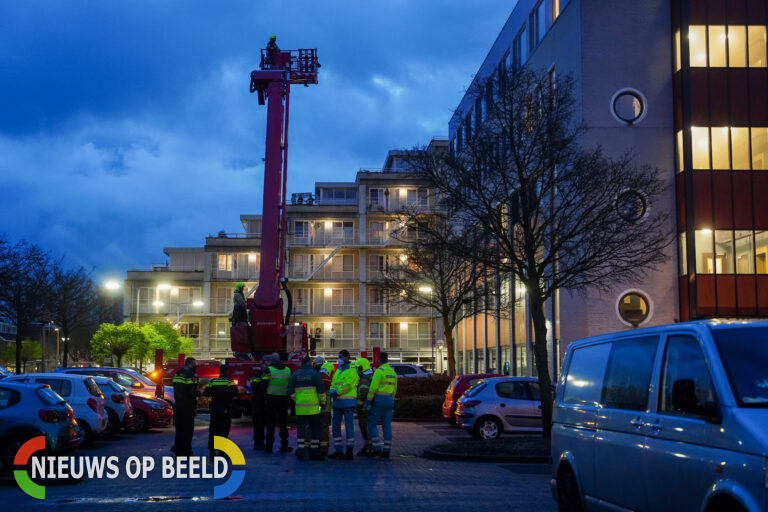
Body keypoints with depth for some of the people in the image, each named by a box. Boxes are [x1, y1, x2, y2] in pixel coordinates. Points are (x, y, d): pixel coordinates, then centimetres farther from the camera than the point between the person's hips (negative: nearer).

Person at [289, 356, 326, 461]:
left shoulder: (295, 374, 7)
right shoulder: (314, 373, -4)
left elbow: (291, 391, 9)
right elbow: (321, 390, -6)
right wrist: (322, 402, 6)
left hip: (300, 406, 3)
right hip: (313, 407, -3)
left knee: (301, 429, 7)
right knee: (315, 429, 6)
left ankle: (300, 452, 1)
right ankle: (314, 453, 6)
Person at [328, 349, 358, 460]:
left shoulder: (352, 370, -6)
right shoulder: (338, 370, 18)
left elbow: (348, 385, -16)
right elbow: (333, 383, 15)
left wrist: (337, 392, -14)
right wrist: (332, 391, -5)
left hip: (348, 402, -8)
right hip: (337, 402, 8)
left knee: (349, 426, -4)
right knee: (335, 426, 8)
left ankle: (349, 451, 0)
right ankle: (338, 451, 16)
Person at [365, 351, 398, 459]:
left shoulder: (379, 371, -11)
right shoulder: (393, 372, 13)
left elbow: (373, 387, -16)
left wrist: (368, 401, -11)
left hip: (379, 400, -7)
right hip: (389, 401, 7)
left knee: (372, 423, 1)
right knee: (387, 426, 6)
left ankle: (377, 448, -7)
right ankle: (387, 451, 5)